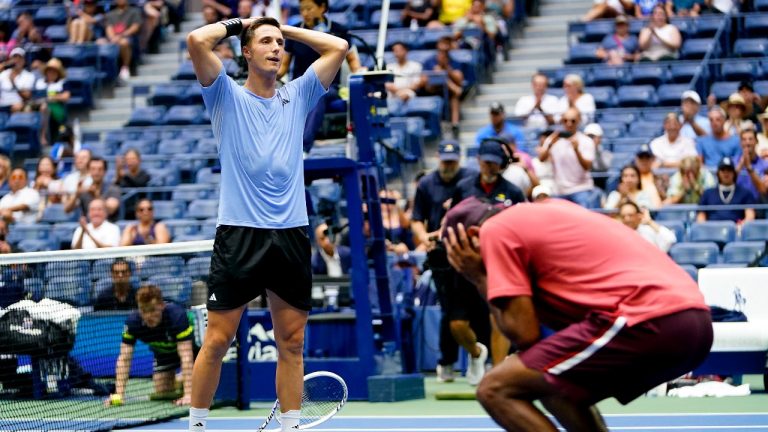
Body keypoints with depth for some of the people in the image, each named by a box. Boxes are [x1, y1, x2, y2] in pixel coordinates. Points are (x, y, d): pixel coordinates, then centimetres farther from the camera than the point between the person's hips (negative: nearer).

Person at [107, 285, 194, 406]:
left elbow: (186, 356, -45)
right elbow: (124, 358, -29)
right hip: (163, 353, 3)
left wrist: (188, 394, -52)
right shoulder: (132, 322, -31)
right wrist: (119, 394, -39)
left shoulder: (177, 315, -41)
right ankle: (175, 383, 26)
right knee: (162, 393, -6)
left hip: (189, 347, -3)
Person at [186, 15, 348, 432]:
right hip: (239, 235, -4)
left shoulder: (297, 97, 15)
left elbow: (338, 47, 12)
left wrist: (284, 28, 15)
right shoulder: (227, 96, 4)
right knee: (217, 341, -3)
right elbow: (197, 41, -10)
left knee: (291, 342, 6)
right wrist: (236, 24, 6)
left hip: (291, 236, 4)